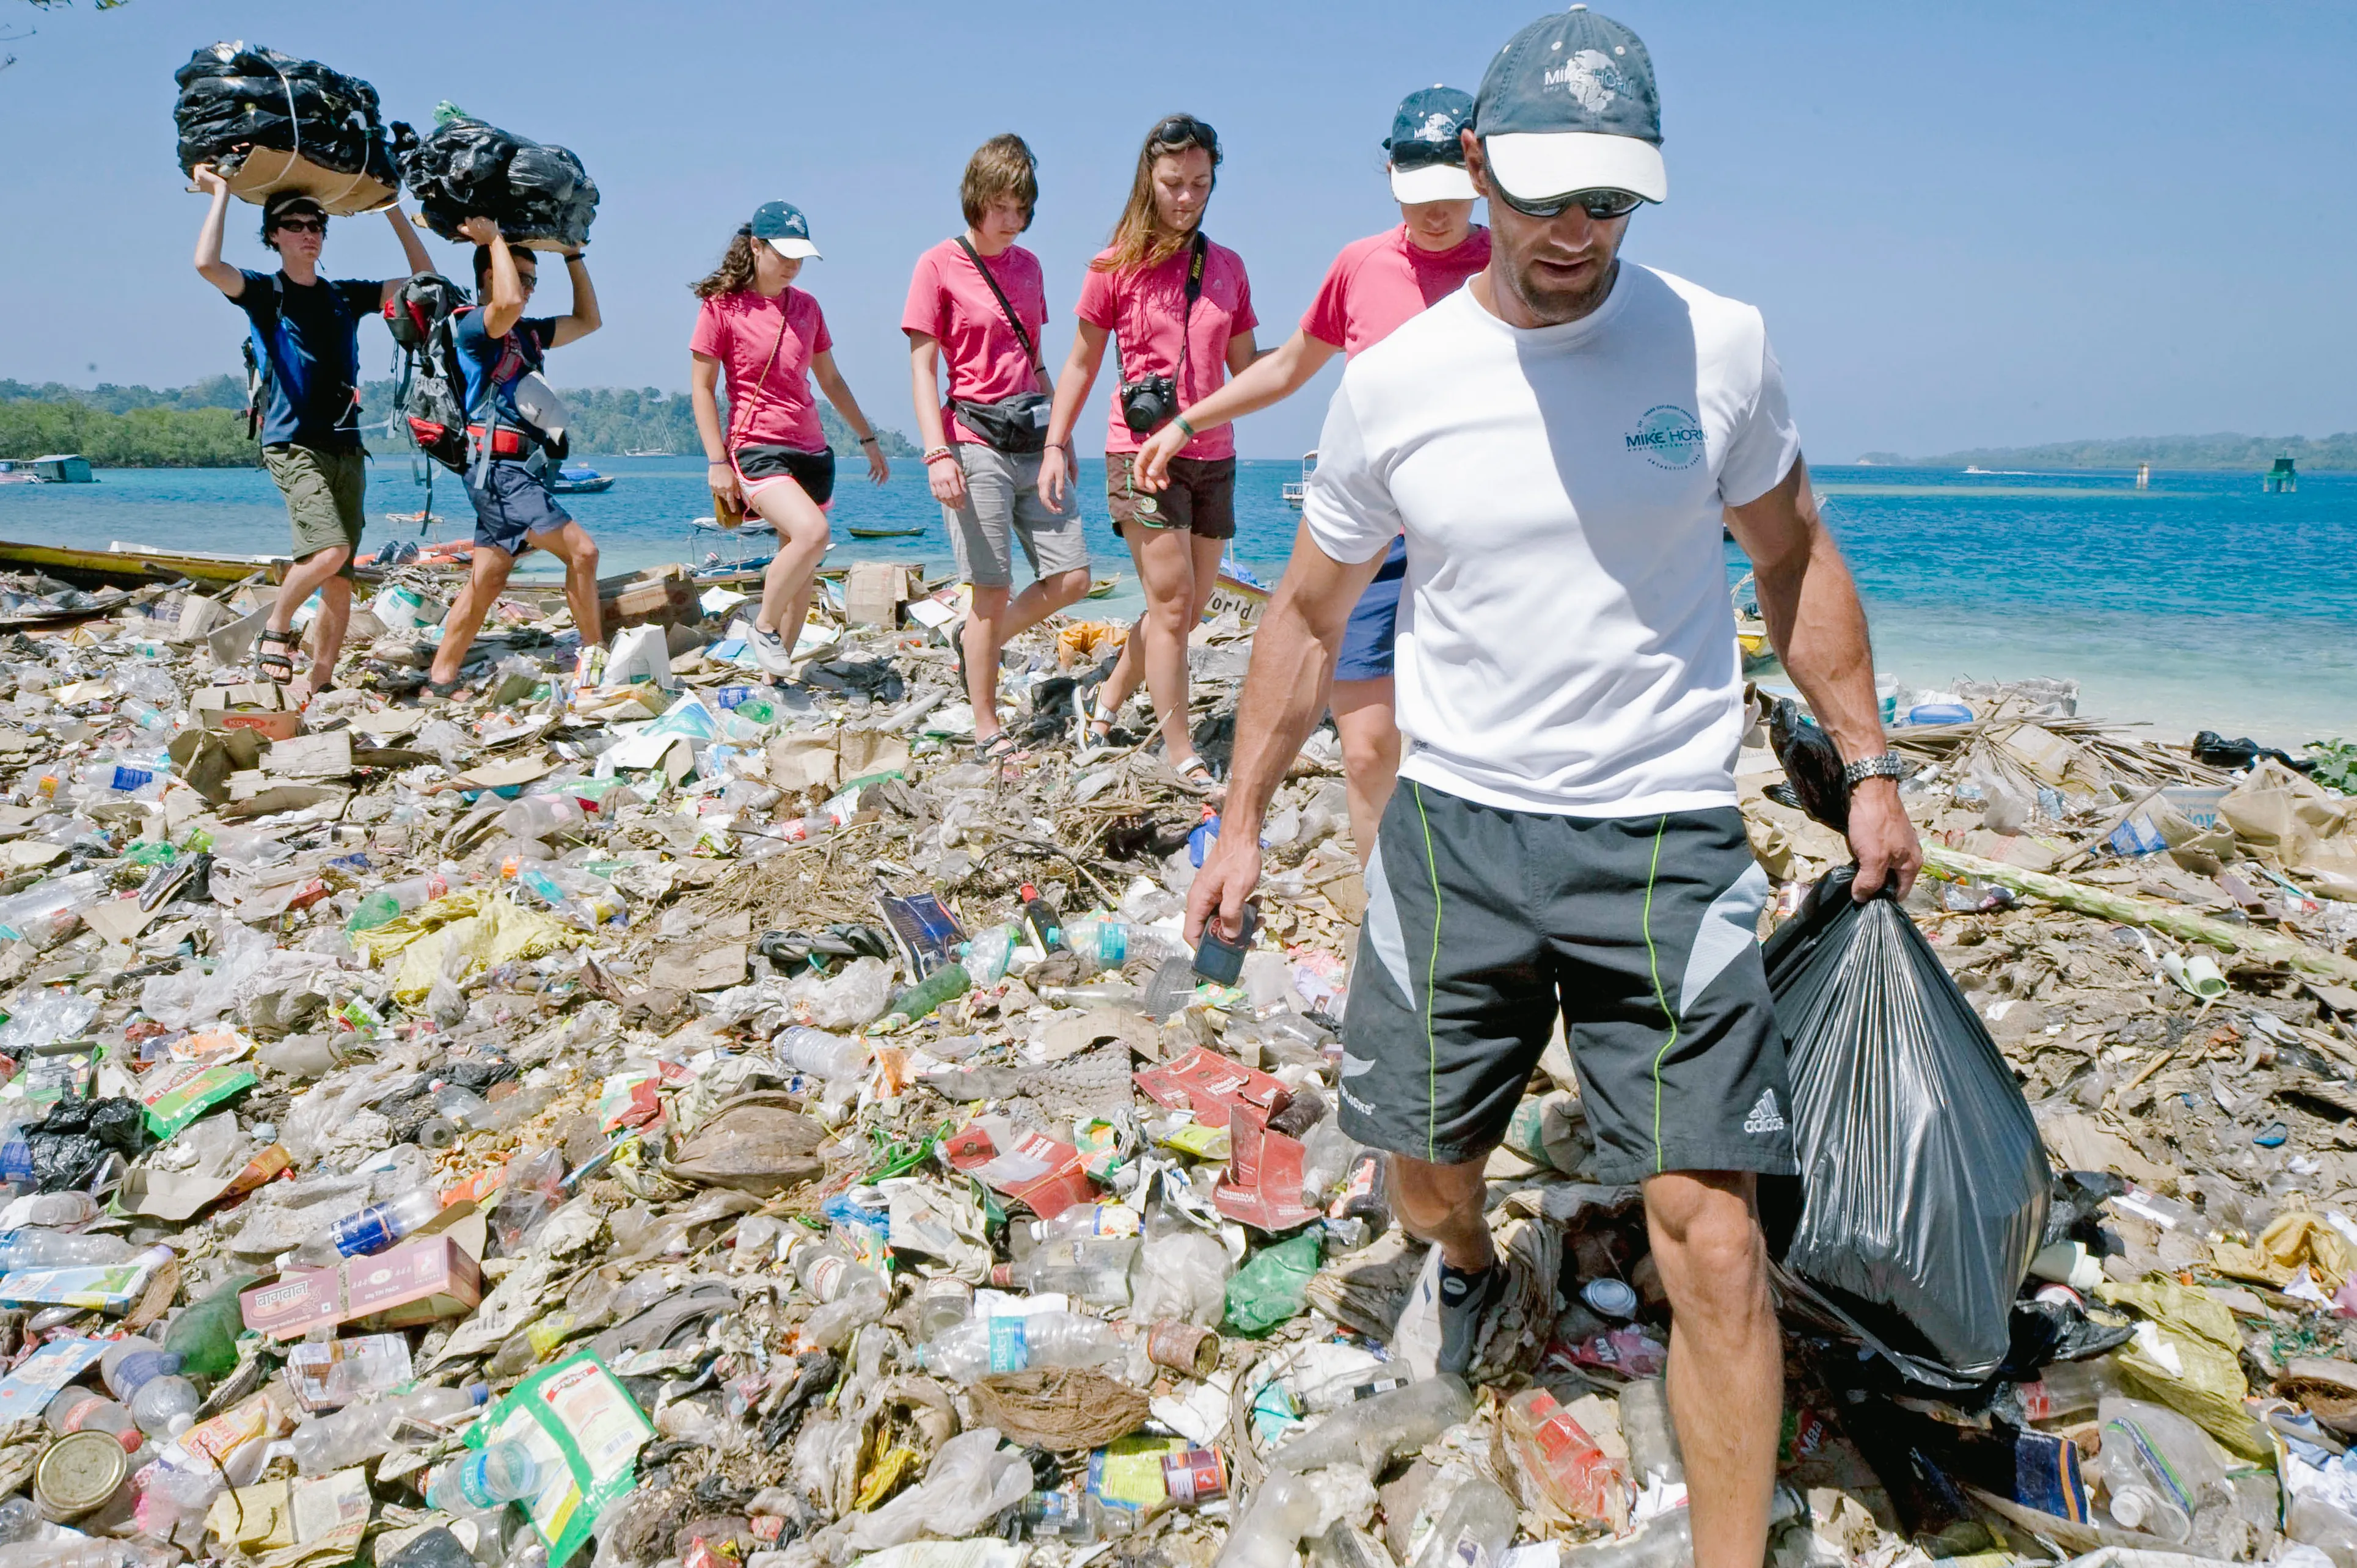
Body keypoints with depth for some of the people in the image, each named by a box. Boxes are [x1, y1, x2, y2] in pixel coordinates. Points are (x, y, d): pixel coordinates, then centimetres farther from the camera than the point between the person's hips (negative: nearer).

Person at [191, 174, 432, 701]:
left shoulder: (346, 296, 16)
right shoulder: (263, 292, 3)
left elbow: (423, 277, 19)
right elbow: (206, 263, -17)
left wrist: (392, 209, 16)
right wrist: (221, 193, -7)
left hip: (346, 449, 5)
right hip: (293, 445, -4)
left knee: (340, 579, 1)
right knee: (329, 549, -25)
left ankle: (319, 677, 11)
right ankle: (277, 627, 0)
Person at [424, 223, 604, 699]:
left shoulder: (526, 333, 20)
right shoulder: (470, 326, -6)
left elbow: (587, 320, 27)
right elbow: (508, 303, -28)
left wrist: (573, 255, 23)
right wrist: (494, 239, -14)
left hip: (515, 473, 9)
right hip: (499, 468, -9)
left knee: (486, 581, 7)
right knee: (582, 550, -13)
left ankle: (441, 680, 11)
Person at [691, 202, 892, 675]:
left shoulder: (806, 307, 12)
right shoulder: (722, 306, -4)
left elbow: (831, 380, 22)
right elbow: (702, 387, -5)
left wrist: (868, 439, 23)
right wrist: (717, 461, -11)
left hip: (811, 450, 6)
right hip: (756, 449, -6)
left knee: (803, 571, 6)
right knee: (811, 533, -29)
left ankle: (777, 676, 18)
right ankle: (763, 626, -6)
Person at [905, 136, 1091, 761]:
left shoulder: (1028, 265, 15)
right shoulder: (939, 265, -2)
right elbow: (921, 368, -6)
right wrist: (938, 453, -16)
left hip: (1034, 444, 6)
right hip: (977, 445, -6)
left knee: (1072, 578, 1)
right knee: (993, 591, -4)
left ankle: (981, 641, 25)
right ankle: (988, 731, 8)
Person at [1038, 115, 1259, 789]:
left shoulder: (1227, 268, 10)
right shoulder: (1117, 266, -1)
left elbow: (1247, 368, 15)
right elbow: (1082, 362, 5)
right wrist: (1055, 444, -1)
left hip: (1212, 458, 5)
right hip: (1142, 454, -5)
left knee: (1190, 606, 9)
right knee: (1171, 605, -6)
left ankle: (1108, 702, 29)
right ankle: (1181, 751, 3)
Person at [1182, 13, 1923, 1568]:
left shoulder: (1720, 346, -3)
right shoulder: (1392, 382, -2)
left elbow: (1796, 556, 11)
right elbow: (1309, 611, 7)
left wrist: (1868, 766, 7)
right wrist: (1243, 823, 7)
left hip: (1668, 841, -1)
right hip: (1454, 828, 2)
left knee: (1712, 1235, -6)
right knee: (1422, 1159, 15)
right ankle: (1469, 1268, 52)